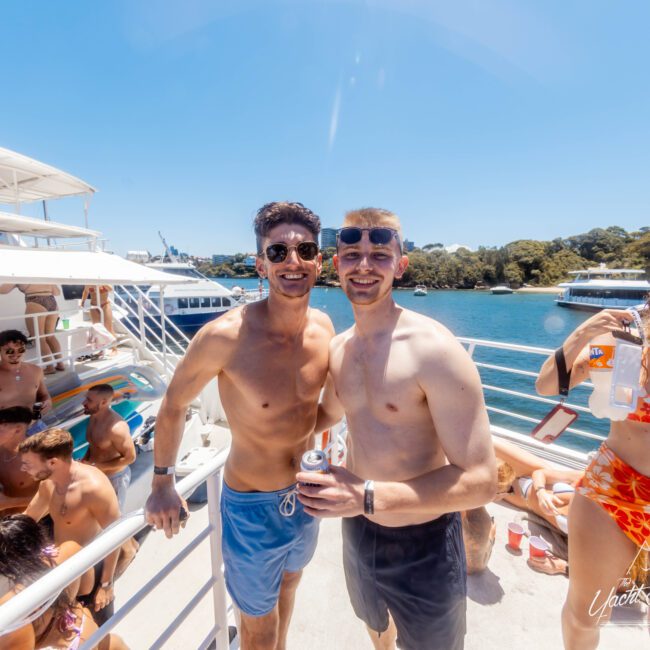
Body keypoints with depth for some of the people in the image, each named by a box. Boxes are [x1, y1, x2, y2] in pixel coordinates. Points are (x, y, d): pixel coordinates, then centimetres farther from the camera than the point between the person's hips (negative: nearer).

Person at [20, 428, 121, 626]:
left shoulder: (94, 487, -34)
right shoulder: (48, 482, -7)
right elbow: (28, 518, 12)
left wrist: (106, 583, -18)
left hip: (91, 566, -7)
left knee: (102, 625, 17)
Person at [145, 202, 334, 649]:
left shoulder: (324, 327, -11)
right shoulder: (226, 335, -28)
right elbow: (174, 405, -11)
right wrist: (162, 483, -2)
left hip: (306, 493, 6)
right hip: (252, 506, -5)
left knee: (289, 584, 34)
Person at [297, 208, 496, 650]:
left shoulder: (434, 349, -27)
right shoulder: (338, 348, -6)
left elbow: (482, 480, -26)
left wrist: (368, 496, -33)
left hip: (424, 546, -5)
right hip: (358, 529, 6)